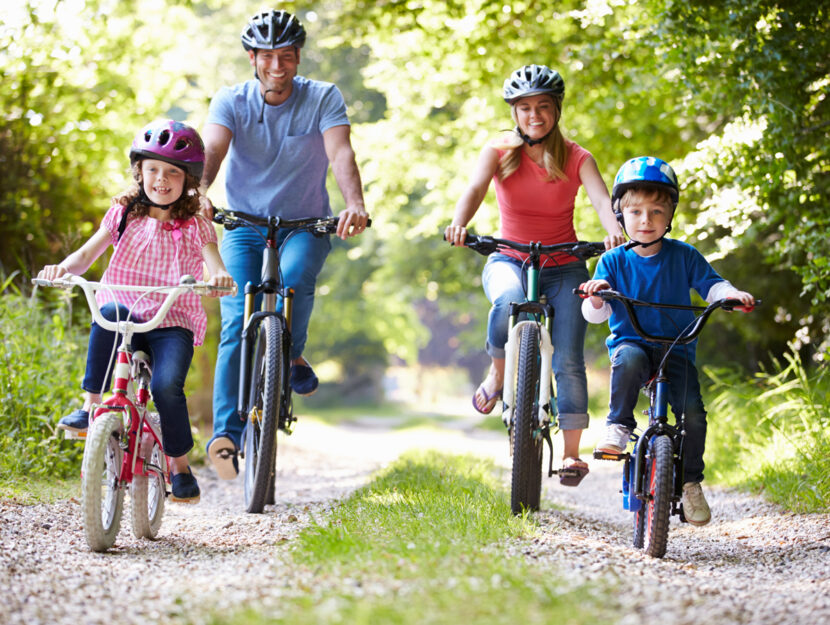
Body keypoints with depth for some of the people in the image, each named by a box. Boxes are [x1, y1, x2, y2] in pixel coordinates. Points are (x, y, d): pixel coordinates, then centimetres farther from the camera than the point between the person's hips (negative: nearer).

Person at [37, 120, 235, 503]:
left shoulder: (195, 227, 6)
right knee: (109, 312, -36)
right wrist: (64, 267, -22)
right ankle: (91, 406, -26)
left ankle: (180, 466, -4)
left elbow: (215, 268, -9)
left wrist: (221, 277, -34)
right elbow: (88, 254, 0)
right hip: (126, 319, 1)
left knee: (166, 385, -27)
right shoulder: (124, 214, 10)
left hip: (174, 324, -1)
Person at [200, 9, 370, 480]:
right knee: (238, 325, -16)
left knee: (295, 277, -34)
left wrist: (355, 205, -42)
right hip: (244, 226, 1)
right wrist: (199, 193, -44)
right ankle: (227, 434, -18)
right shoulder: (231, 101, -4)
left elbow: (341, 153, -22)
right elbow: (212, 150, -21)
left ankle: (293, 358, -7)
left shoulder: (323, 99, -7)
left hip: (305, 226, 0)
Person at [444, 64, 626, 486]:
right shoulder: (499, 151, -2)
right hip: (509, 260, 0)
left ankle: (571, 451, -3)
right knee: (509, 301, -36)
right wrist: (459, 223, -42)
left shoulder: (576, 158, -3)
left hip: (564, 266, 1)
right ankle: (497, 372, -9)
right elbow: (475, 188, -20)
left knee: (568, 359, -12)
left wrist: (615, 231, -42)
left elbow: (601, 199, -19)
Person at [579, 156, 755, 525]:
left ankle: (690, 481, 1)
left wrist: (731, 294, -18)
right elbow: (595, 315, -2)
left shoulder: (683, 256, 4)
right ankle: (618, 426, -20)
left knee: (693, 411, -18)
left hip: (676, 349, 1)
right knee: (629, 360, -39)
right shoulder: (613, 261, 2)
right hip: (630, 341, -1)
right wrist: (596, 297, -25)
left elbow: (710, 285, 4)